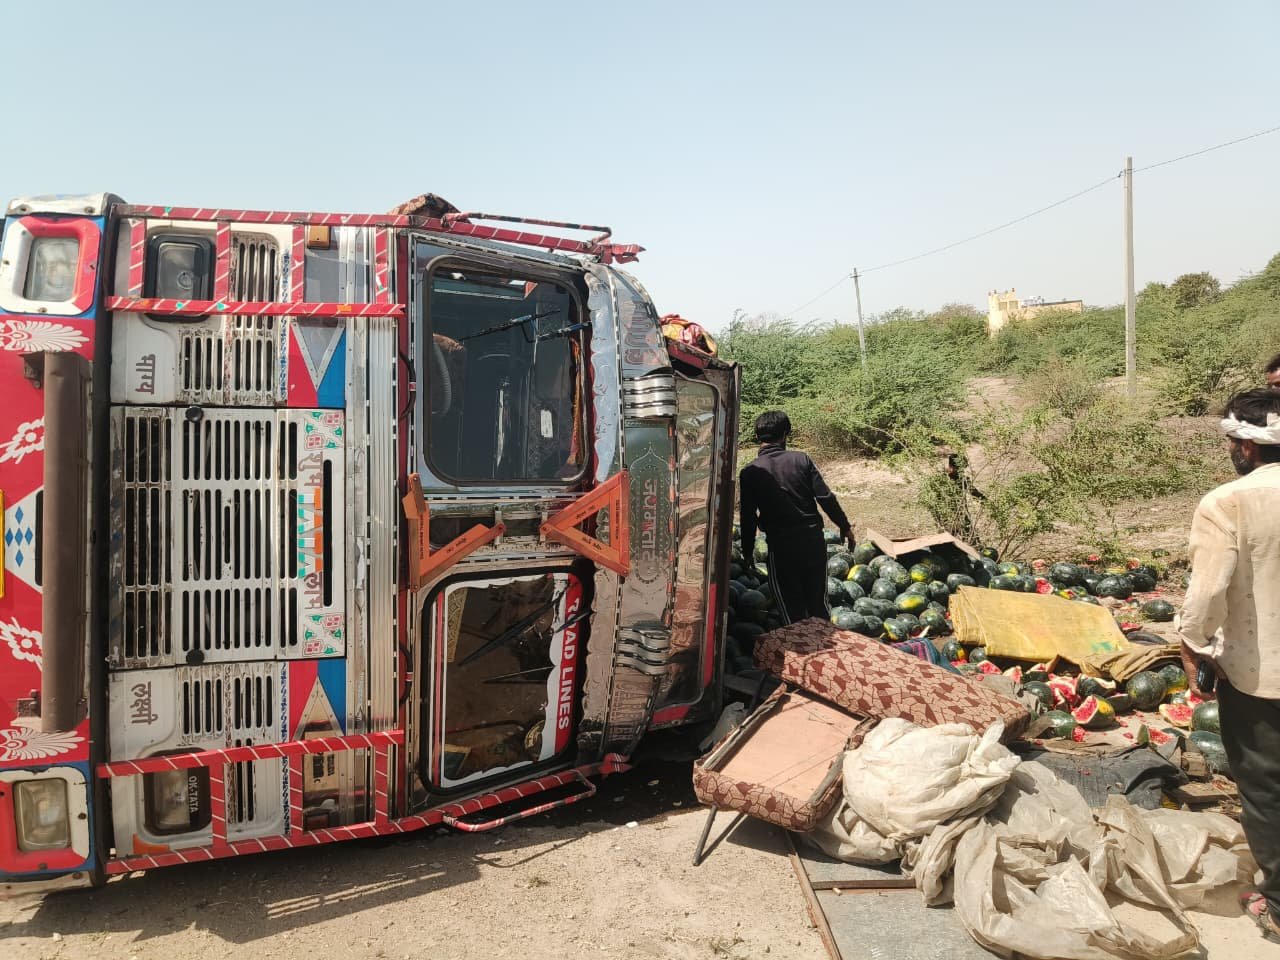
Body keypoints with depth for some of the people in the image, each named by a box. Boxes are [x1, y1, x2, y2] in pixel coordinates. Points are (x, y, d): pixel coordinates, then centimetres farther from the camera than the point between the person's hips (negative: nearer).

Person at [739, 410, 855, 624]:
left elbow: (748, 518, -2)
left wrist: (747, 551, 9)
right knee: (818, 603, 16)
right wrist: (844, 526, 10)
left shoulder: (749, 473, -4)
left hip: (781, 545, -2)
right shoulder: (801, 459, -2)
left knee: (793, 610, 10)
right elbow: (826, 497, -3)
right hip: (814, 539, 2)